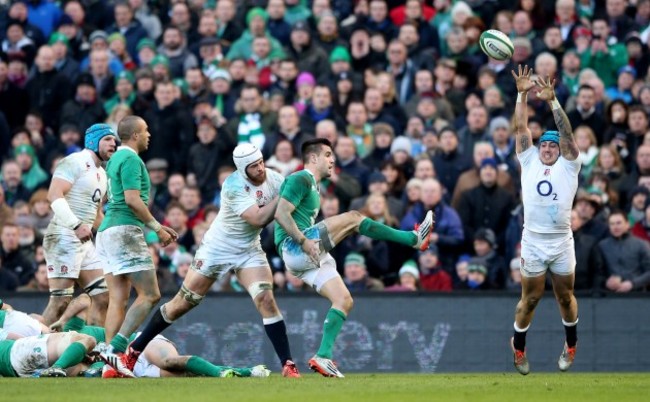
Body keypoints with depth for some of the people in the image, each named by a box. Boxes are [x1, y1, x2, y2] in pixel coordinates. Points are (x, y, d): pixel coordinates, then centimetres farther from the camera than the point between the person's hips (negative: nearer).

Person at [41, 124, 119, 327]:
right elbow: (54, 195, -20)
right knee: (60, 301, -13)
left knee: (102, 297, 5)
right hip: (64, 237, -10)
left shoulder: (101, 173, 21)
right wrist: (76, 225, -27)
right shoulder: (75, 162, -7)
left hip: (85, 242, 10)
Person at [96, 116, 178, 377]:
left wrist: (157, 227, 24)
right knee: (150, 294, -9)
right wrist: (157, 228, -12)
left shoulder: (116, 159, 20)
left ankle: (111, 358, -3)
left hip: (107, 232, 10)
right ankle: (116, 349, -18)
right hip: (125, 231, -10)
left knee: (118, 299, 4)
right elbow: (132, 199, -19)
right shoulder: (131, 159, -9)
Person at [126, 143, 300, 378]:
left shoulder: (273, 179, -9)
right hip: (217, 249, -4)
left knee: (266, 299, -17)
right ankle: (134, 350, 17)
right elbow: (258, 219, -32)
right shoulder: (234, 186, -26)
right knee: (183, 304, 3)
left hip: (249, 251, 4)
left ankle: (288, 365, -14)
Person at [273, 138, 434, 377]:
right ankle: (414, 239, -12)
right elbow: (281, 213, -16)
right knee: (353, 218, -17)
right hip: (293, 248, -10)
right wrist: (303, 241, -23)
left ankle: (323, 356, -4)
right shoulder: (300, 180, -3)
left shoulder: (313, 187, 27)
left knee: (344, 301, 0)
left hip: (309, 257, 10)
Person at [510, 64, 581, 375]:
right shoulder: (529, 162, 6)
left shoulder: (568, 166, 3)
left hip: (562, 242, 0)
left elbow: (567, 133, -8)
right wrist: (522, 94, -9)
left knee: (565, 297, 11)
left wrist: (552, 101, -19)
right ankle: (518, 347, 23)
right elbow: (521, 128, 1)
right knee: (530, 299, 7)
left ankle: (571, 346, 30)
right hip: (533, 242, 0)